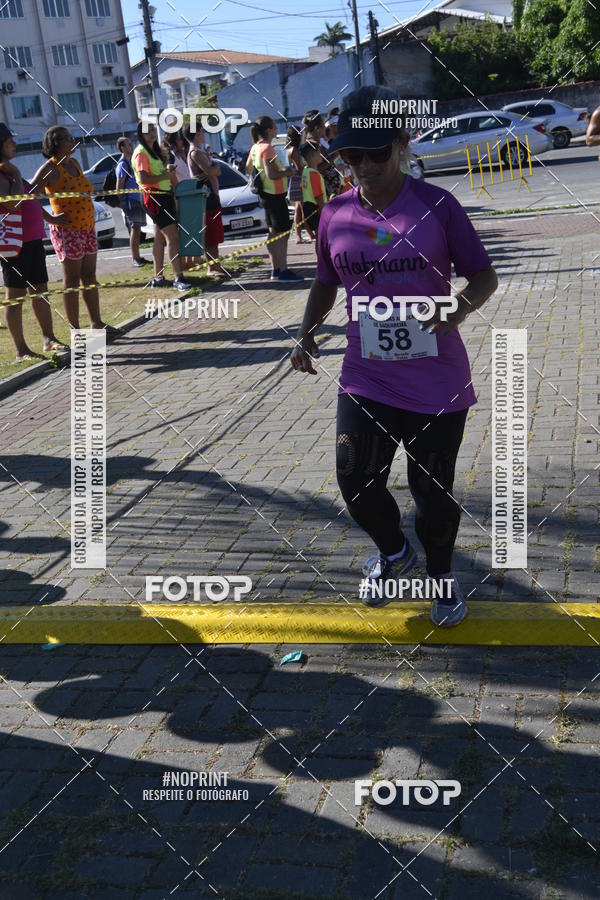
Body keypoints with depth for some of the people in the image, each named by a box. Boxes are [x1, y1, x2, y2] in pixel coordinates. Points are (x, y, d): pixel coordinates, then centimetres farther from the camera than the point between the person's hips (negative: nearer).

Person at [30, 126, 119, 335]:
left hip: (87, 227, 8)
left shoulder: (74, 163, 12)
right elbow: (30, 195, -16)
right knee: (72, 280, -2)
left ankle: (97, 322, 18)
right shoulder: (50, 169, -11)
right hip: (67, 230, -8)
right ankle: (75, 329, 4)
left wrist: (90, 226, 15)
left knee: (89, 277, 11)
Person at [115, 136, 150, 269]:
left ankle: (137, 257, 16)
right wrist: (122, 204, -16)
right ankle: (135, 259, -9)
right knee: (134, 230, -10)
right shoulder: (123, 164, -11)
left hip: (137, 200, 9)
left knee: (137, 230, 10)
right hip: (129, 201, -9)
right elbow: (119, 186, -13)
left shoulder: (131, 162, 16)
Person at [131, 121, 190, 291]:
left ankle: (158, 278, 17)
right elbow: (143, 178, -21)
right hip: (154, 198, -10)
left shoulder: (154, 151, 18)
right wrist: (164, 176, -20)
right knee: (173, 237, -16)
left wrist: (167, 170, 9)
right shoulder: (141, 153, -12)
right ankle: (178, 278, -19)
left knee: (160, 239, 12)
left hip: (164, 196, 10)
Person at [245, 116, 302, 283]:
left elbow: (248, 167, 21)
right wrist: (288, 172, -11)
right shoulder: (267, 148, -19)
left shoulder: (255, 147, 8)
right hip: (275, 195, -10)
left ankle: (275, 270, 21)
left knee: (274, 233, 15)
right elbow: (272, 174, -27)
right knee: (283, 233, -7)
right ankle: (283, 272, -8)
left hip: (267, 194, 10)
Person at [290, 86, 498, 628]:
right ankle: (393, 552, 34)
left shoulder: (437, 206, -9)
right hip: (365, 381, 3)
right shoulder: (336, 215, 0)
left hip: (437, 384, -2)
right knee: (356, 484, 0)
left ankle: (441, 572, 38)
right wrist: (308, 333, 1)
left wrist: (462, 306, -23)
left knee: (434, 491, 8)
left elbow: (484, 275, -2)